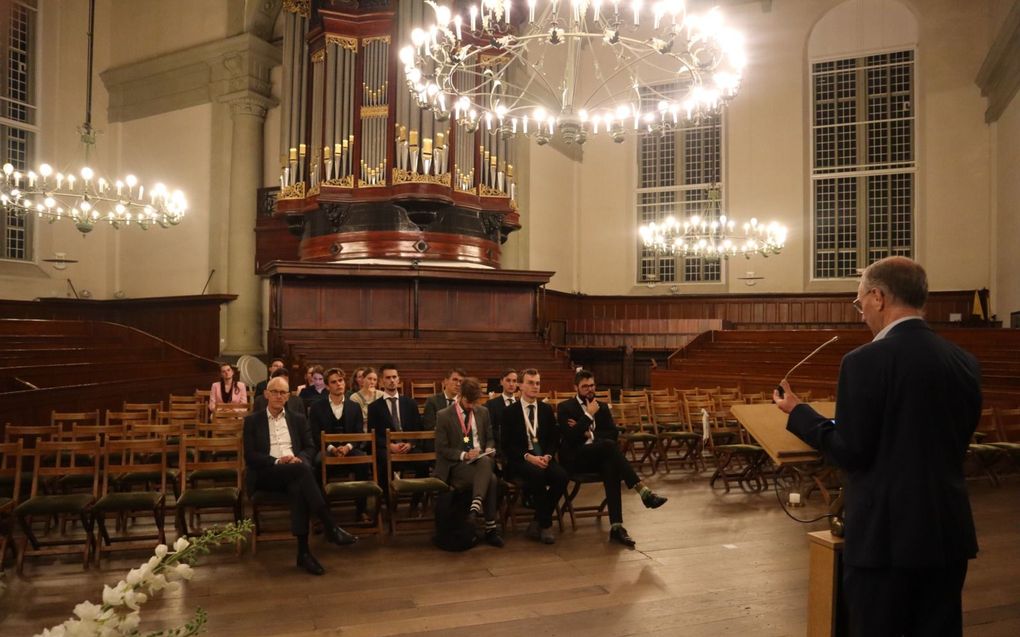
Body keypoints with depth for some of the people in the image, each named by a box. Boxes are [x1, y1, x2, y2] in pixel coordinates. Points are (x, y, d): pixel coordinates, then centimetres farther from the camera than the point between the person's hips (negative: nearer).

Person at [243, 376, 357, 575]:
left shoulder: (298, 419, 20)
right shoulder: (252, 421, 12)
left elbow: (310, 449, 14)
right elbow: (250, 456, 1)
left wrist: (298, 458, -10)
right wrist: (277, 461, -15)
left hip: (296, 472, 2)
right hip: (266, 475, -2)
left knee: (297, 488, -37)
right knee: (301, 470, -35)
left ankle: (303, 552, -36)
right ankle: (330, 527, -36)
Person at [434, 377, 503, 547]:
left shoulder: (483, 412, 11)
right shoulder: (444, 415, -3)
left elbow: (490, 438, 19)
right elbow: (442, 449, -5)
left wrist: (489, 450, -4)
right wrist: (464, 455, -19)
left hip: (481, 460, 4)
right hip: (456, 465, -4)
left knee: (485, 461, -35)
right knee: (491, 479, -31)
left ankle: (476, 506, -42)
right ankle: (491, 528, -27)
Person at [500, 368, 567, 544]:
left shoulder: (547, 409, 13)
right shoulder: (510, 411, 2)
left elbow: (554, 439, 11)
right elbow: (507, 444, -5)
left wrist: (547, 456, -10)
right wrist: (528, 457, -18)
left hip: (544, 458, 4)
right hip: (520, 460, -4)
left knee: (561, 476, -27)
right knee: (537, 474, -36)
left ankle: (538, 522, -11)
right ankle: (545, 524, -20)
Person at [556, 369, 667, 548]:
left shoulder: (602, 407, 16)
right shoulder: (565, 408, 1)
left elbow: (614, 433, 3)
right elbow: (570, 437, -13)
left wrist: (590, 434, -10)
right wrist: (589, 416, -13)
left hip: (598, 457, 4)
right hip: (575, 459, -4)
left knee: (611, 467, -33)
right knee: (609, 445, -33)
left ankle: (616, 526, -39)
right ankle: (643, 491, -39)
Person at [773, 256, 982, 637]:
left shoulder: (865, 361, -17)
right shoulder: (965, 362, 4)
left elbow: (851, 452, -16)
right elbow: (957, 442, 13)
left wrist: (798, 413, -3)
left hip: (885, 532, -6)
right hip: (949, 530, 7)